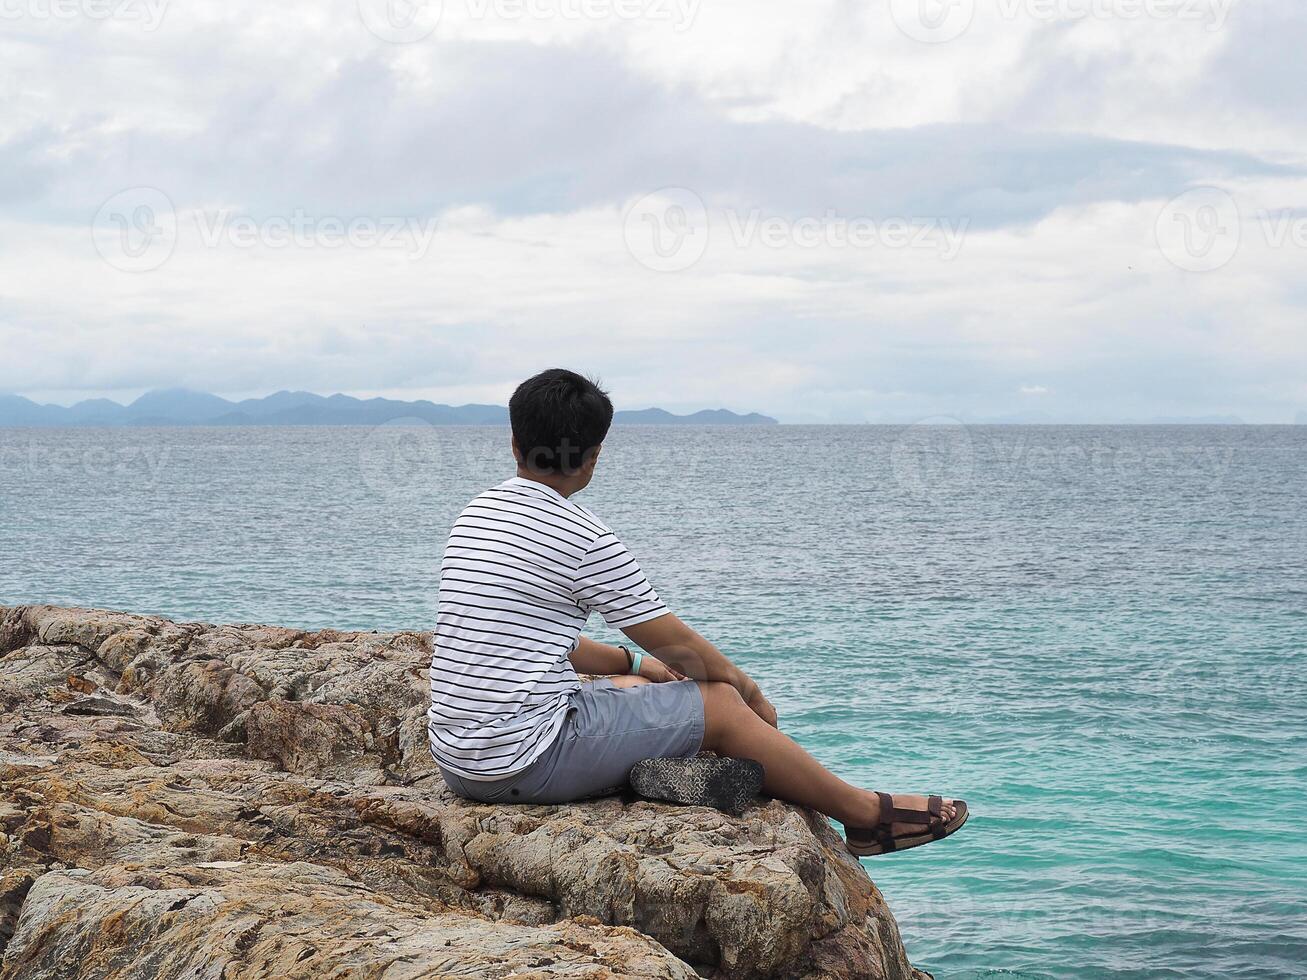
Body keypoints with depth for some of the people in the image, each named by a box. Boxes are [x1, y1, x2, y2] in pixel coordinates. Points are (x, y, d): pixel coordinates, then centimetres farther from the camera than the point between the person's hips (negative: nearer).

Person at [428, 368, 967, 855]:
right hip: (530, 764, -9)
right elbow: (676, 644, -4)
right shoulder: (585, 537, -14)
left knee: (635, 688, 27)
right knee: (720, 704, 3)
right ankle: (869, 814, 20)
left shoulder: (477, 513, 11)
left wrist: (634, 663, 26)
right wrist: (749, 688, 14)